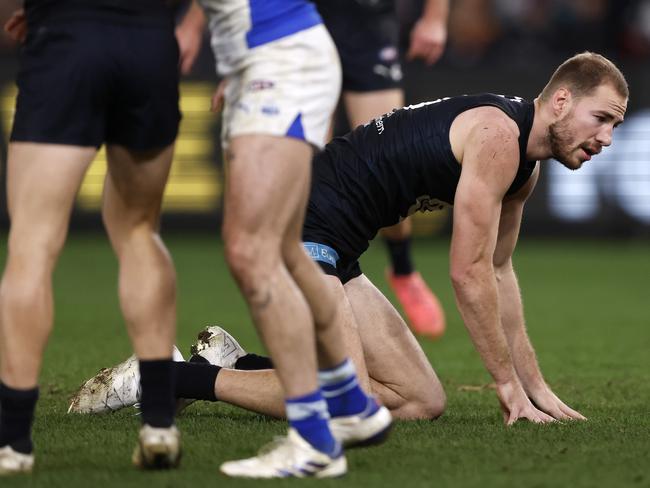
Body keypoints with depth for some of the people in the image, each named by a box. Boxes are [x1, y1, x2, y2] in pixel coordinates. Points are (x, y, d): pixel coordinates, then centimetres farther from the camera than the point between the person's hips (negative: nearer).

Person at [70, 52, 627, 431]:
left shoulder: (526, 167, 16)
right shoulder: (497, 135, -15)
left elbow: (499, 271, 25)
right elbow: (469, 273, -16)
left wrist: (535, 385, 23)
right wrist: (508, 384, -7)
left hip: (333, 251, 10)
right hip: (296, 227, -10)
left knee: (422, 401, 7)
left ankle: (235, 363, 12)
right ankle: (179, 376, -11)